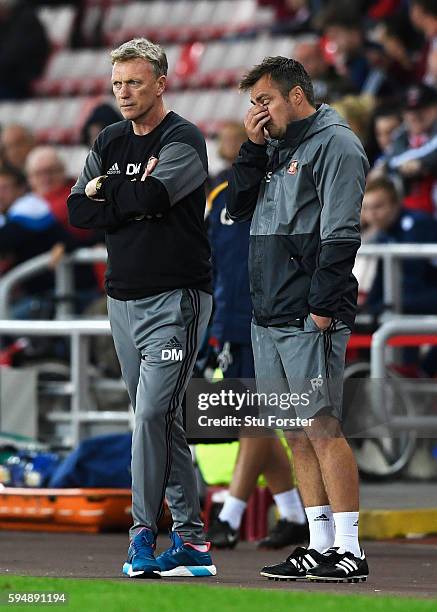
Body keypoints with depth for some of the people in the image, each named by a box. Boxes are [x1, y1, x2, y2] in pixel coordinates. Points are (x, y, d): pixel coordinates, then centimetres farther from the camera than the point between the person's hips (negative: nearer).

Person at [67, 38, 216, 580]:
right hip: (123, 298, 7)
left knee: (152, 413, -15)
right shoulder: (110, 142, 13)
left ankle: (143, 533, -9)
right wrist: (132, 201, -10)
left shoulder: (183, 141, -7)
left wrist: (104, 190, -6)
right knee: (161, 420, 8)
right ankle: (189, 536, 12)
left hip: (176, 298, -7)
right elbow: (78, 211, 4)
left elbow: (150, 195, -23)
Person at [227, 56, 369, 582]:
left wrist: (322, 305, -18)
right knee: (297, 431, 8)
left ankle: (348, 550, -11)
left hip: (311, 319, -8)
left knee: (322, 427, -11)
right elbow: (238, 208, 16)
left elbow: (340, 233, -13)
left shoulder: (335, 145, -6)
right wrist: (254, 147, 6)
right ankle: (320, 545, 12)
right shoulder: (275, 149, 20)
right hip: (267, 317, 8)